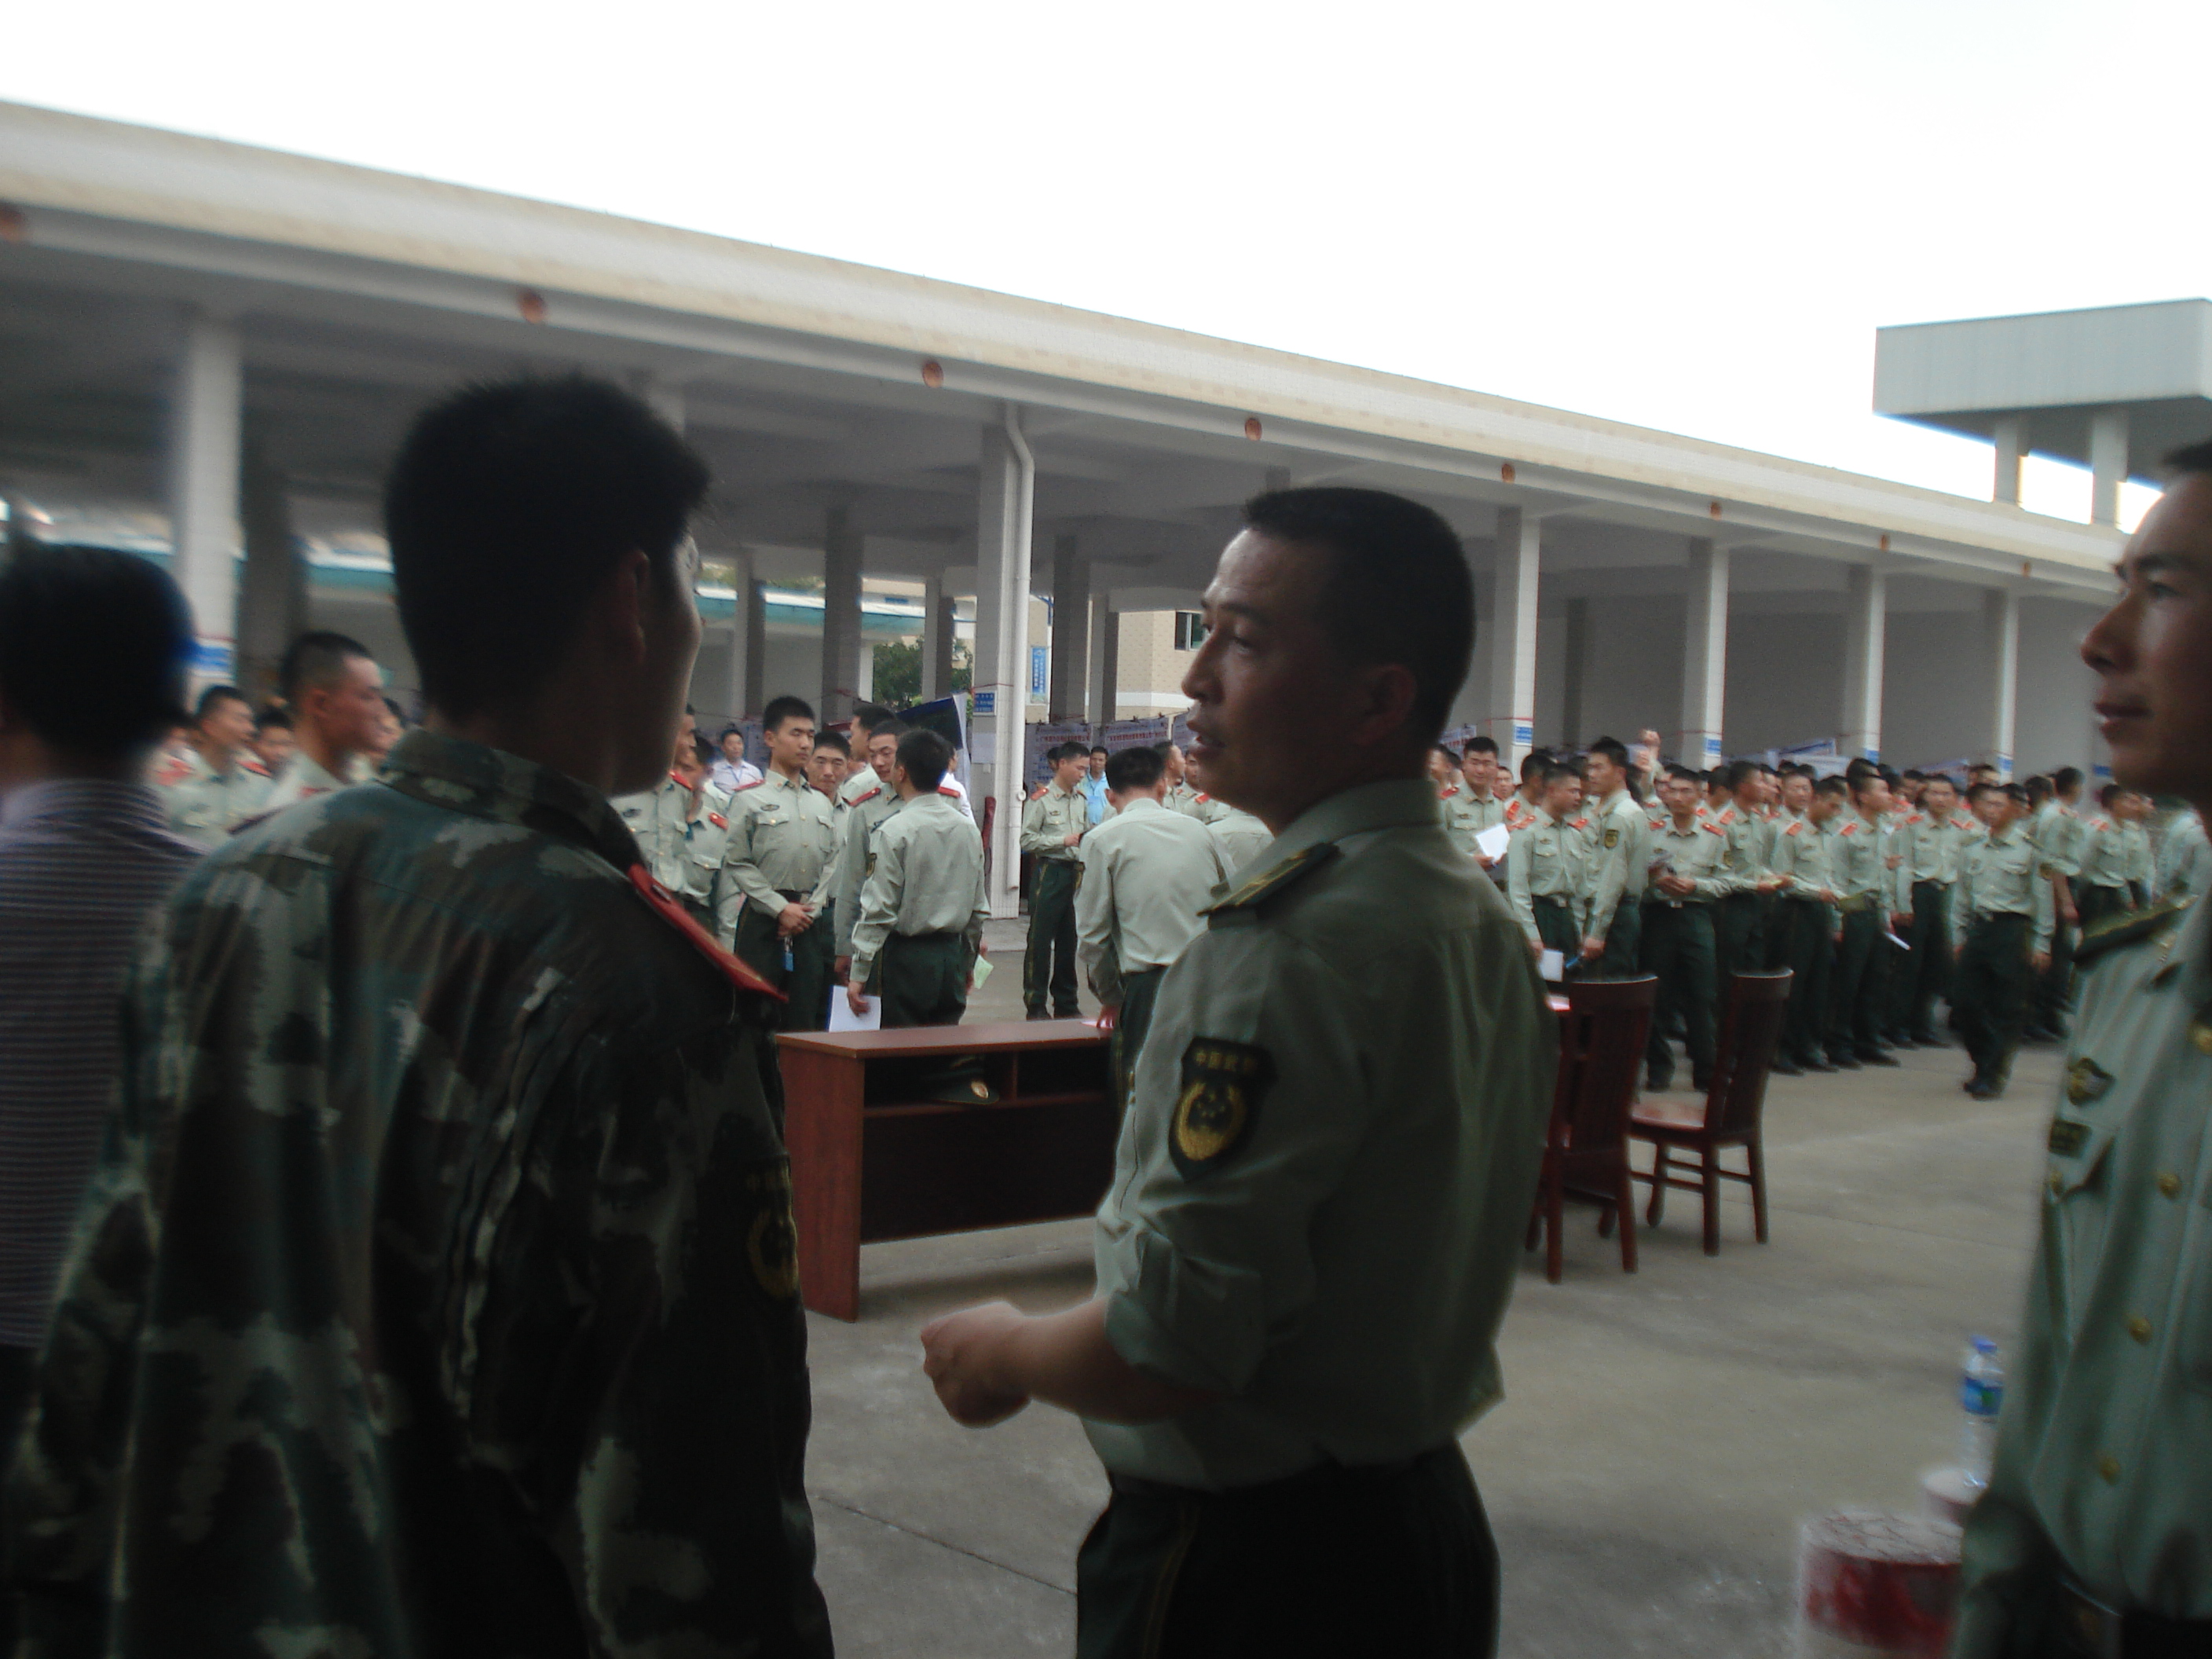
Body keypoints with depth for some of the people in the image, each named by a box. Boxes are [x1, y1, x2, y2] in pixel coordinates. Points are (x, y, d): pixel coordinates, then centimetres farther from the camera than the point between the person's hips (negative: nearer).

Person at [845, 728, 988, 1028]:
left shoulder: (894, 831, -13)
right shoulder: (968, 830, 6)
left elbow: (878, 910, -14)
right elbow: (978, 906, 13)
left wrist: (859, 974, -9)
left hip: (905, 957, -6)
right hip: (952, 956, 6)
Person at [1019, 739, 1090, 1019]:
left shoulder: (1080, 799, 12)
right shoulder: (1042, 799, -7)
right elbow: (1027, 839, -12)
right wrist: (1063, 841, -16)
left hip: (1075, 872, 6)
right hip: (1049, 872, -6)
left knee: (1069, 939, 11)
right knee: (1041, 940, -1)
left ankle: (1066, 1004, 20)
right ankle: (1035, 1004, 5)